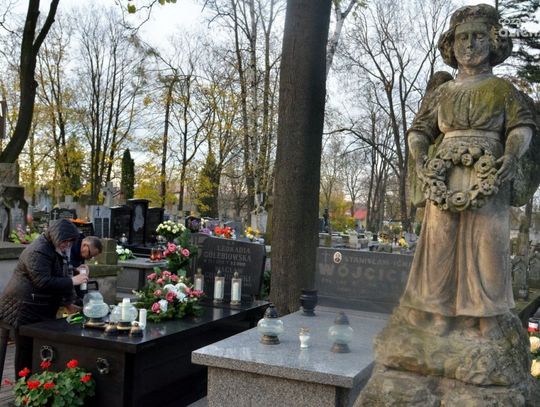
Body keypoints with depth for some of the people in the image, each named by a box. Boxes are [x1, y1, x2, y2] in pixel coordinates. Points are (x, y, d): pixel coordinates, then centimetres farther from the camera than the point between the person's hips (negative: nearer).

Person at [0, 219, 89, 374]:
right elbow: (43, 282, -28)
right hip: (25, 310, -9)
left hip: (43, 311, 9)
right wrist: (72, 281, -26)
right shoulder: (38, 252, -19)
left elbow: (59, 280, 20)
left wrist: (68, 303, 11)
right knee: (26, 352, -3)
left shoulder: (57, 251, 13)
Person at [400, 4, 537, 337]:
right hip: (446, 176, 2)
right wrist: (421, 160, -6)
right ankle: (441, 312, -2)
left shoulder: (503, 89, 10)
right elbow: (418, 132, 14)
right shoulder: (442, 93, 15)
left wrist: (512, 156, -18)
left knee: (487, 240, -8)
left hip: (489, 175, -2)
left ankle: (486, 316, -4)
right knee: (442, 238, -5)